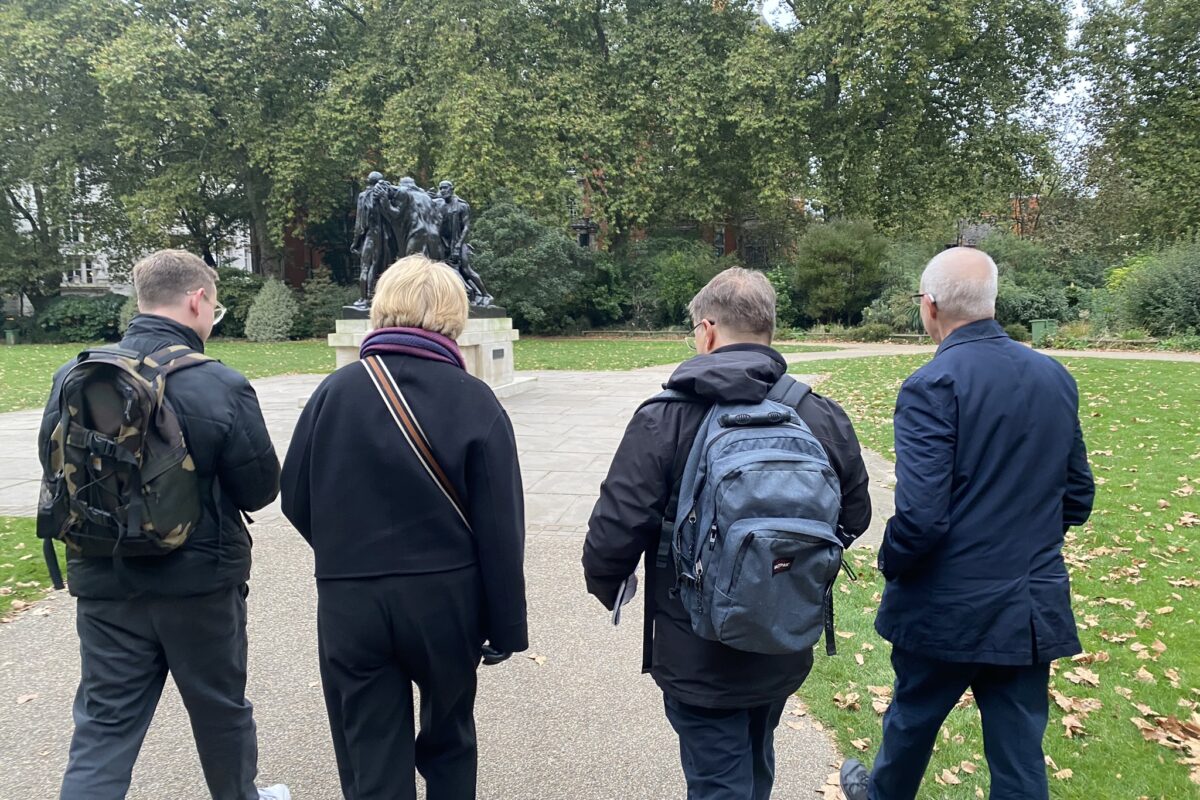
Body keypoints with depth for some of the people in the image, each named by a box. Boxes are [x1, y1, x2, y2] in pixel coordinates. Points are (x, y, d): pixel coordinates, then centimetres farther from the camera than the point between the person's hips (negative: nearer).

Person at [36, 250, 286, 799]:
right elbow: (261, 491, -12)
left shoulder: (73, 377, -5)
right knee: (221, 709, 19)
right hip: (201, 583, -3)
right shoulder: (220, 385, -19)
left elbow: (53, 471, 6)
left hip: (103, 585, 3)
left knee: (103, 724, 13)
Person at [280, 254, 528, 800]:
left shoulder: (335, 391, -5)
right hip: (445, 598, -1)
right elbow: (501, 528, -11)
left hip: (348, 605, 1)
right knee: (448, 739, 25)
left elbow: (296, 500, 2)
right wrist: (506, 626, -1)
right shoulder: (474, 401, -11)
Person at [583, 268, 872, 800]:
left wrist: (605, 589, 2)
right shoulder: (825, 418, -6)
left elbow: (615, 530, -19)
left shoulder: (663, 420, -19)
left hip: (698, 658, -5)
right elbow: (854, 518, 5)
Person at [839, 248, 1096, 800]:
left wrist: (891, 564, -5)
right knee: (1020, 755, 15)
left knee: (912, 718, 21)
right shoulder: (1057, 378, 1)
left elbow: (920, 516, -24)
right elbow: (1077, 497, 8)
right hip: (1033, 606, 5)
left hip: (947, 608, -5)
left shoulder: (932, 386, -19)